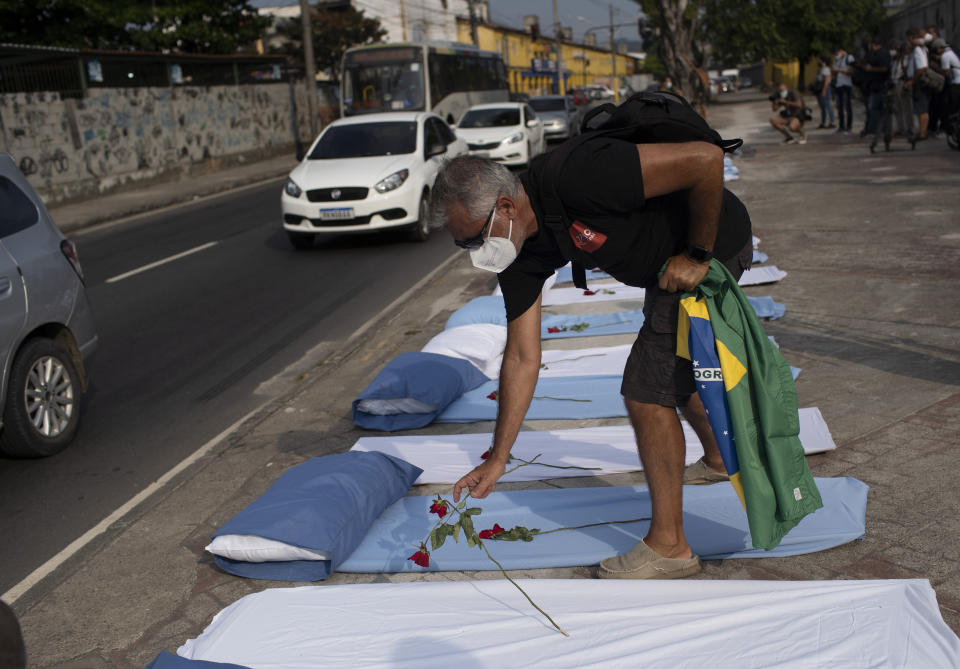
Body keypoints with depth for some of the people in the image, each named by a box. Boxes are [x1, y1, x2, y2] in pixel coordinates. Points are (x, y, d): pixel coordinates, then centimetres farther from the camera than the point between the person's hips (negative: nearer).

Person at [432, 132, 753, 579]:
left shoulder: (577, 177, -36)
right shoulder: (518, 255, -10)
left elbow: (705, 158, -33)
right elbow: (522, 358, -6)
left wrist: (697, 254, -23)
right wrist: (497, 459, -4)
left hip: (713, 240, -9)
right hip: (665, 263, 9)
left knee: (647, 392, -10)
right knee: (672, 369, 29)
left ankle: (669, 545, 3)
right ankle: (719, 459, 56)